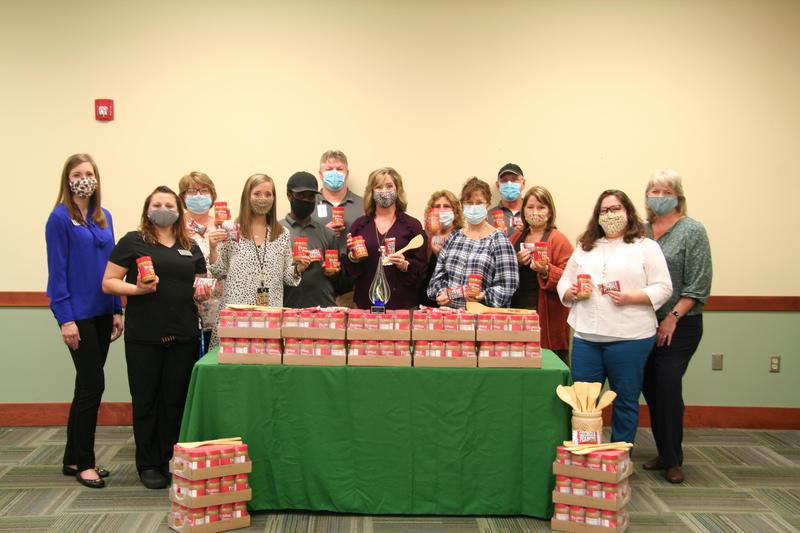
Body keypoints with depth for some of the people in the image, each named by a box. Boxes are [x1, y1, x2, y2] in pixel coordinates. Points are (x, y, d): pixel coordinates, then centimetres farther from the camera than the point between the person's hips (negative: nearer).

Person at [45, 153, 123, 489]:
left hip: (102, 313, 7)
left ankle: (73, 459, 23)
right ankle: (84, 463, 8)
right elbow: (57, 271, -11)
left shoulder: (104, 217, 10)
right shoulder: (60, 218, -8)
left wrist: (117, 310, 7)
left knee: (88, 385, 12)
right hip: (78, 314, -7)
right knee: (93, 384, -5)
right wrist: (65, 319, -15)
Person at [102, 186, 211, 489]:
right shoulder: (133, 242, 2)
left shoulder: (191, 248, 14)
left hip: (183, 336, 3)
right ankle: (148, 466, 16)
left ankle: (171, 462, 19)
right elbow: (108, 283, 0)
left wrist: (203, 293, -1)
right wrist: (136, 288, -17)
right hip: (143, 336, -3)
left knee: (176, 401, 7)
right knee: (146, 401, 4)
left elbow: (200, 285, 22)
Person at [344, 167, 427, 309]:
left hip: (402, 303, -1)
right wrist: (352, 256, -9)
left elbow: (421, 269, 1)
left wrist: (405, 265, -17)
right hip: (367, 302, 2)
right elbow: (348, 270, 10)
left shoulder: (412, 225, 2)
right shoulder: (359, 224, 8)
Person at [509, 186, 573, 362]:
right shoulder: (515, 238, 14)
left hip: (547, 319, -5)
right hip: (517, 317, 5)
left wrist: (546, 271, -26)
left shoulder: (559, 240, -2)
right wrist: (515, 263, -2)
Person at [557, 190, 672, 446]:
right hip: (586, 336, 4)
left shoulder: (646, 247, 3)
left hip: (629, 337, -3)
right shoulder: (584, 247, 17)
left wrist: (630, 297, -17)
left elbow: (663, 288, -3)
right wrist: (573, 292, -6)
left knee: (625, 401, 6)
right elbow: (563, 283, 16)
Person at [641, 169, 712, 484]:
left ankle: (672, 460, 6)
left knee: (668, 387, -7)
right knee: (651, 388, 8)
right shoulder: (640, 231, 8)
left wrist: (673, 317, -14)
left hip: (679, 325, -5)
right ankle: (664, 453, 23)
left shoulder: (692, 231, -4)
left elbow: (698, 286, -9)